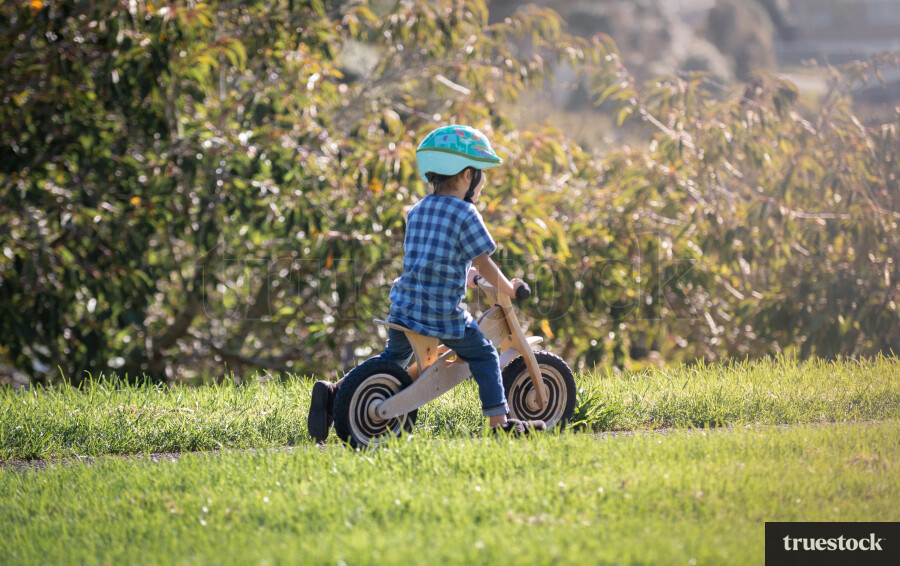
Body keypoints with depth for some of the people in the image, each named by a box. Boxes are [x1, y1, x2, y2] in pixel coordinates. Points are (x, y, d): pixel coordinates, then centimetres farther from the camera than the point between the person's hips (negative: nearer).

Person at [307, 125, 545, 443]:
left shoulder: (417, 211, 13)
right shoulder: (464, 214, -9)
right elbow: (484, 265, -9)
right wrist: (509, 288, 9)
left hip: (405, 308, 6)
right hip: (443, 315, -6)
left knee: (392, 357, 25)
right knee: (483, 356, 11)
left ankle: (333, 393, 12)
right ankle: (500, 421, 5)